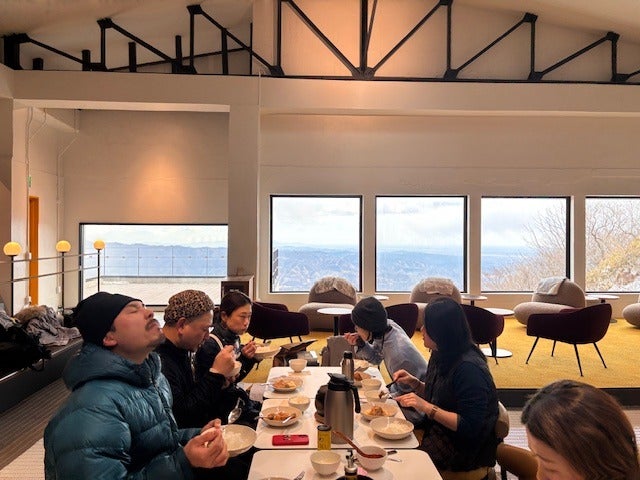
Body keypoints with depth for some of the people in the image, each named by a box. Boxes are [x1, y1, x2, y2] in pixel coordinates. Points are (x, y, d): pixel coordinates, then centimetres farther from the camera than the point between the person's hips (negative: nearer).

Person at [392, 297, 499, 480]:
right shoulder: (441, 356, 1)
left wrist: (426, 407, -29)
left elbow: (469, 426, -25)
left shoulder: (469, 368, -26)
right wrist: (414, 382, -2)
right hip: (437, 431, 8)